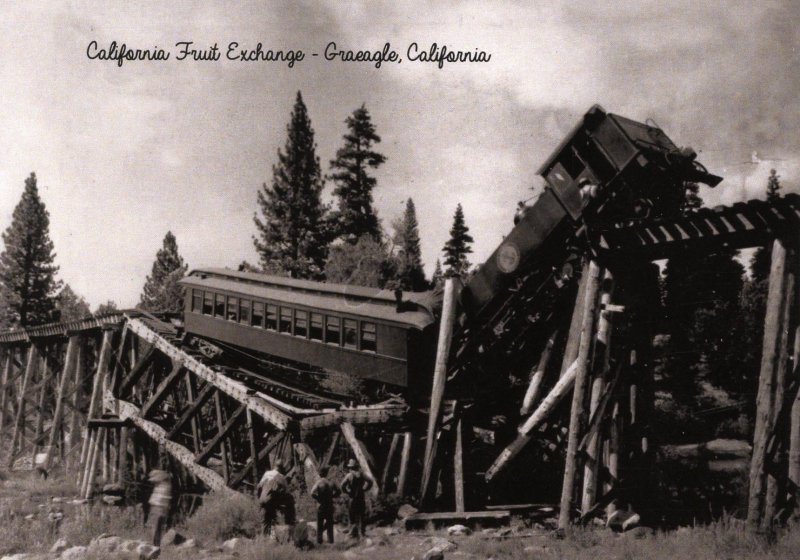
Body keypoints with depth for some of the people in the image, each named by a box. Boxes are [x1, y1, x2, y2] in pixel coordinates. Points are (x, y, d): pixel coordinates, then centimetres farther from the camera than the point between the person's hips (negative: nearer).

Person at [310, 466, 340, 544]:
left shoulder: (318, 483, -13)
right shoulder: (331, 483, -1)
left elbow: (312, 493, -24)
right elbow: (338, 491, 7)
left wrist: (318, 498, -10)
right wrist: (331, 496, 9)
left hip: (321, 505, -3)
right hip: (330, 505, 3)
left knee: (320, 524, 8)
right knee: (329, 523, 16)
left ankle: (319, 540, 8)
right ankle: (330, 540, 16)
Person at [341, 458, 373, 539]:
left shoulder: (349, 475, -7)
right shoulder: (361, 474, 5)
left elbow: (343, 485, -17)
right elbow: (370, 482, 3)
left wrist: (347, 492, -4)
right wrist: (364, 489, 7)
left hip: (353, 498, -4)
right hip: (361, 498, 4)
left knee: (353, 517, 2)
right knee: (362, 516, 12)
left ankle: (353, 533, 1)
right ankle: (362, 532, 15)